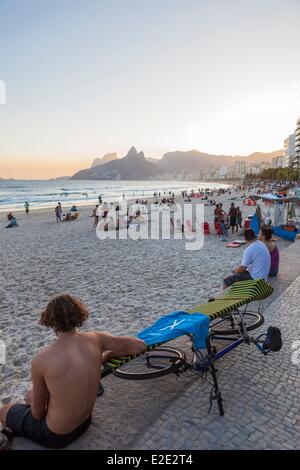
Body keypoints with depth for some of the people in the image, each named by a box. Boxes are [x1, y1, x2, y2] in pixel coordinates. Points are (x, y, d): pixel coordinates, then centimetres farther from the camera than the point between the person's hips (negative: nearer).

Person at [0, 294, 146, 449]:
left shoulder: (40, 360, -27)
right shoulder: (95, 339, -18)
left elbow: (37, 414, -13)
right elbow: (140, 345, -9)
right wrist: (108, 354, 3)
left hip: (55, 436, -4)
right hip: (85, 423, 5)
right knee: (30, 396, 27)